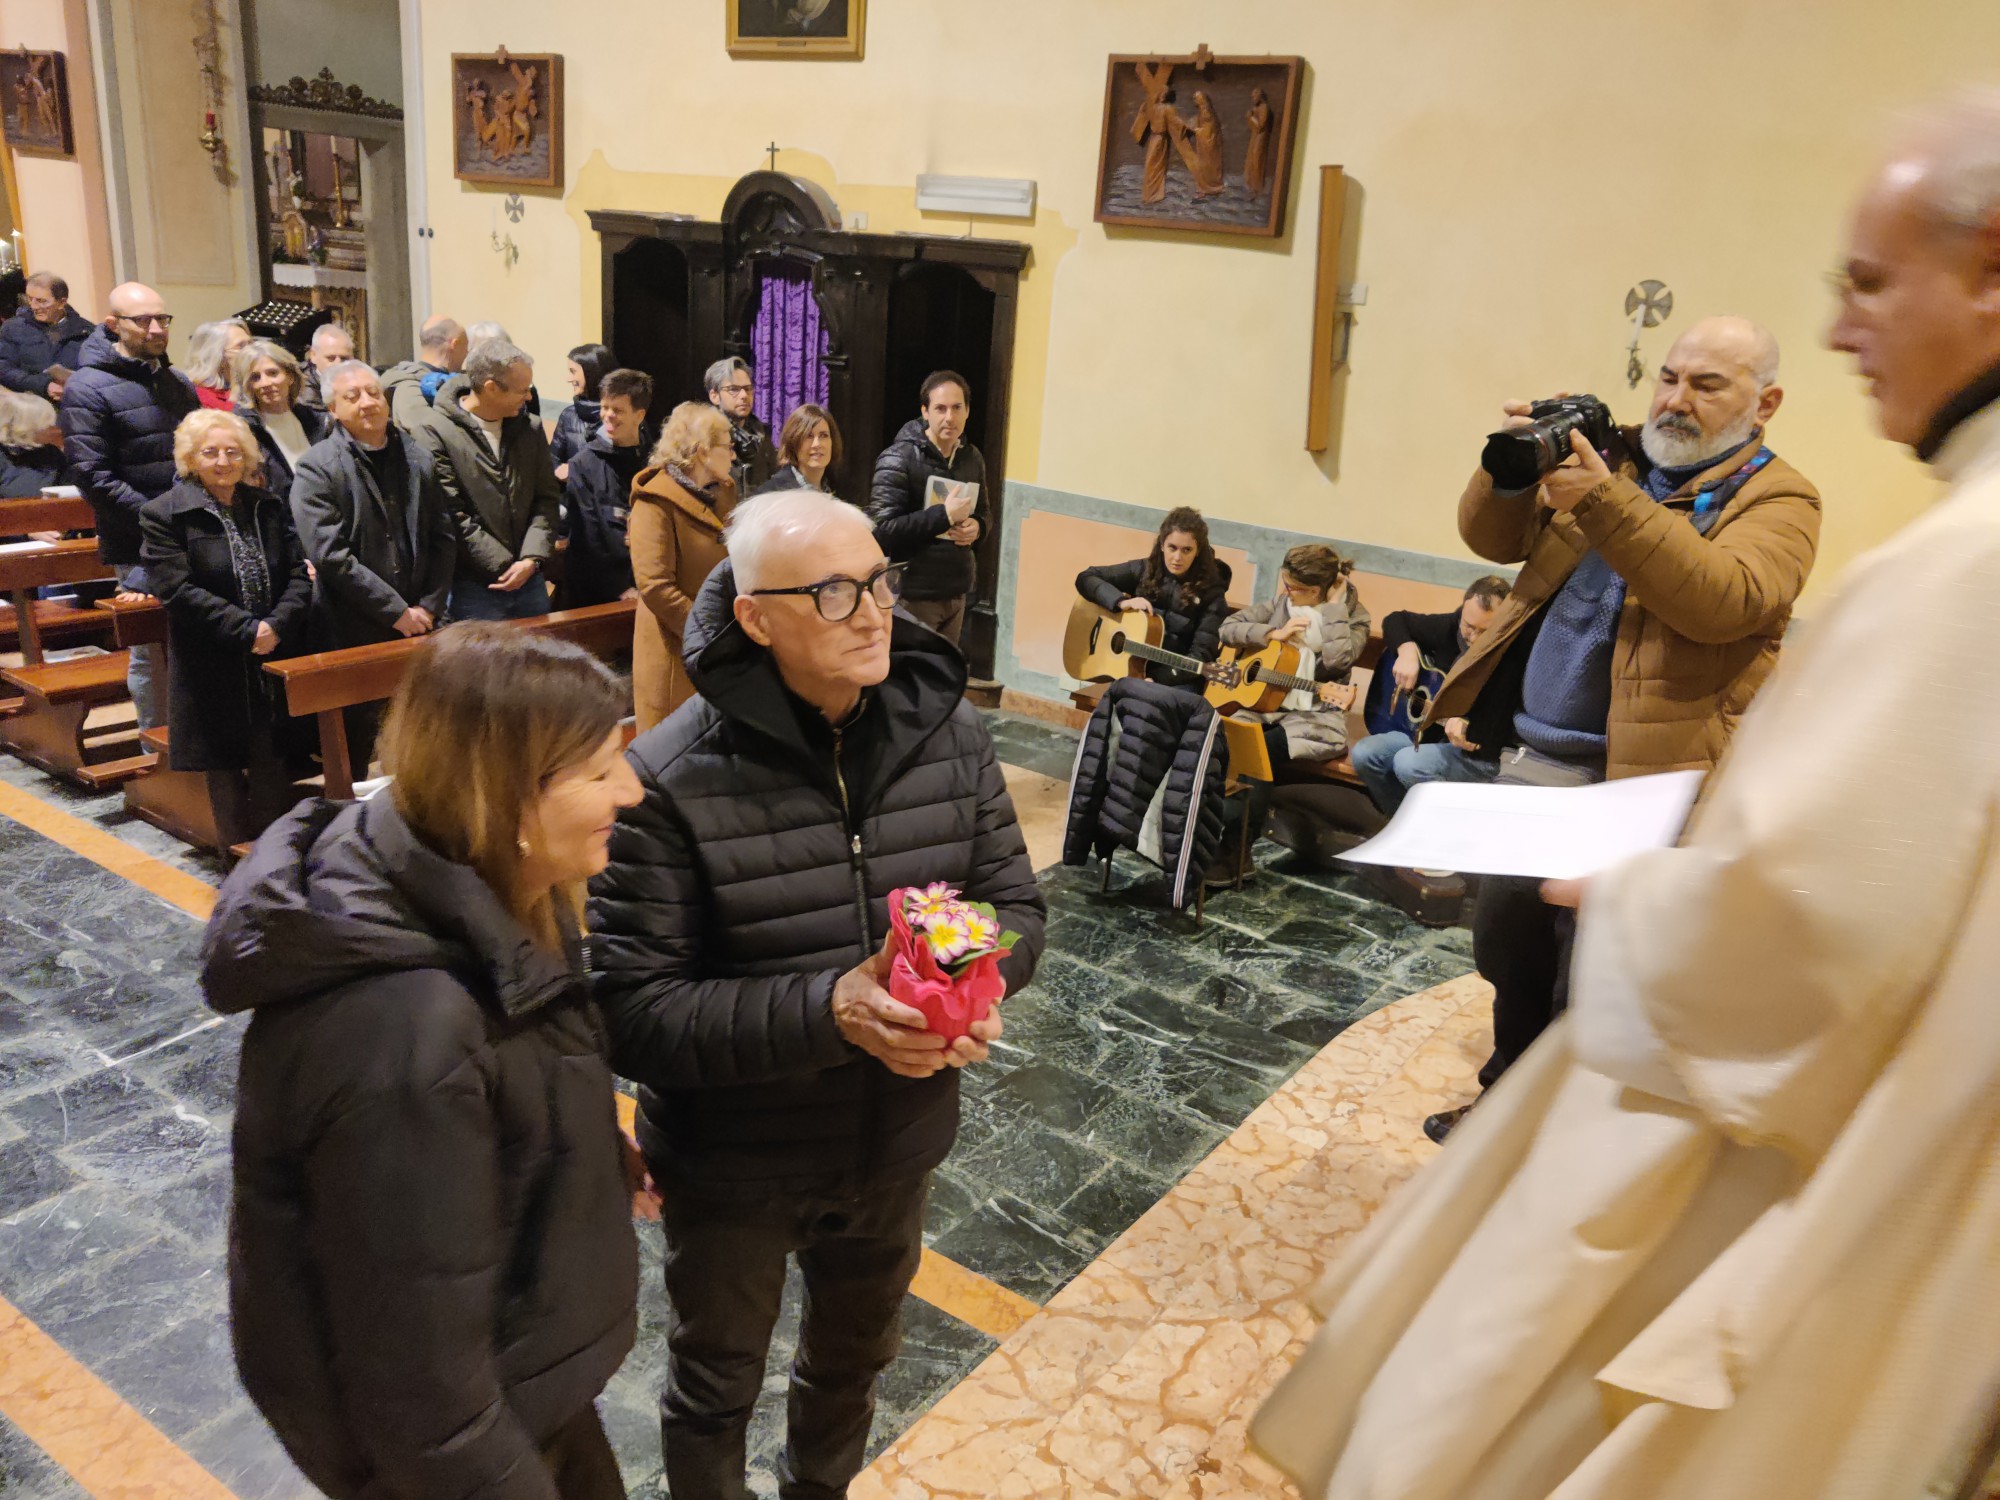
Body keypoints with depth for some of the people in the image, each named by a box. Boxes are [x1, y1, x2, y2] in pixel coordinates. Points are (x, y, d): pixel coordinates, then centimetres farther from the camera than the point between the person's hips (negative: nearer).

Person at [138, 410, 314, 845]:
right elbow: (178, 590, -13)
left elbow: (299, 575, 4)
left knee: (275, 776, 5)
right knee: (224, 770, 6)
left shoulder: (269, 507, 10)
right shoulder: (163, 515, -3)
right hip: (212, 674, -3)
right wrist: (245, 630, -18)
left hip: (276, 665, 3)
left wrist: (277, 625, -14)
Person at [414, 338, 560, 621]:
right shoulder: (434, 435, -8)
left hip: (530, 578, 5)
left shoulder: (530, 429, 9)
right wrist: (507, 567, -13)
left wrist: (531, 559, -9)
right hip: (472, 588, -5)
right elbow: (453, 517, -12)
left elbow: (547, 499, 7)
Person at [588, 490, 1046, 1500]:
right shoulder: (672, 781, -27)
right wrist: (829, 1009, -37)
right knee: (715, 1389, 24)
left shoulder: (948, 732, -12)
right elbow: (631, 1012, -26)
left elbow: (1017, 906, -3)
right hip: (732, 1171, -4)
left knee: (854, 1358, 32)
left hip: (895, 1147, 5)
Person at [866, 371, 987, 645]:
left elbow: (984, 511, 23)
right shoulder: (899, 460, -12)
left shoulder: (972, 458, 9)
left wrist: (976, 526, -2)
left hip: (956, 593, 7)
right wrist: (943, 515, -22)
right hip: (912, 596, -6)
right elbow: (880, 530, -20)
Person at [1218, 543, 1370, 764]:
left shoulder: (1354, 614, -2)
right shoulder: (1281, 602, 8)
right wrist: (1274, 634, -7)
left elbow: (1337, 660, -21)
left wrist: (1334, 604, -15)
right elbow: (1228, 628, 7)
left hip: (1315, 710, -1)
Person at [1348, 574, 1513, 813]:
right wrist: (1408, 651, -9)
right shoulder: (1450, 627, -3)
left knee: (1408, 764, -31)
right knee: (1363, 754, -13)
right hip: (1431, 733, 7)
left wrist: (1467, 730, -42)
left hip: (1480, 756, -7)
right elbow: (1396, 620, 10)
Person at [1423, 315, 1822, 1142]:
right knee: (1507, 950, 19)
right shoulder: (1608, 457, 13)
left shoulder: (1777, 499, -4)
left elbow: (1726, 600, -23)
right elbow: (1492, 539, 8)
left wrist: (1603, 502, -29)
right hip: (1531, 760, 6)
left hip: (1638, 778, -6)